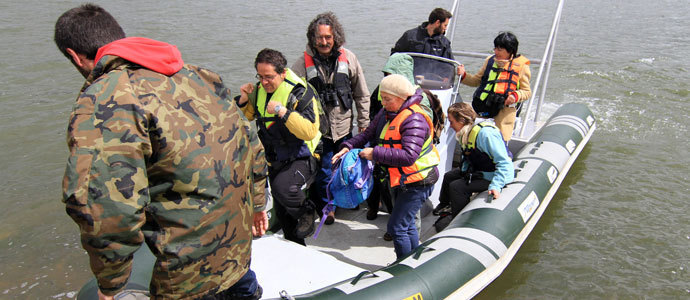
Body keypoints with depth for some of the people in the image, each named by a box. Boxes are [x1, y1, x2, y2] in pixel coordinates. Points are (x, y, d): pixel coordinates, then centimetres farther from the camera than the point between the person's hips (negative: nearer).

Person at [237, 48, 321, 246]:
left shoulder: (301, 93, -17)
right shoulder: (259, 91, 3)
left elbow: (310, 132, -27)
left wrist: (283, 112, -32)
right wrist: (243, 100, -6)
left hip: (301, 159, -7)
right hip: (274, 161, 7)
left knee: (283, 188, -36)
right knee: (282, 213, 15)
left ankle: (306, 212, -5)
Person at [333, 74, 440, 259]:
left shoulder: (414, 119, -24)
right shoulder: (386, 113, 4)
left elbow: (408, 156, -33)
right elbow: (368, 134, 12)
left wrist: (375, 153, -28)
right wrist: (348, 147, -6)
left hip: (417, 182, -10)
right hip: (402, 181, 10)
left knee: (396, 227, -8)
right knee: (407, 225, 22)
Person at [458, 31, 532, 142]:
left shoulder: (521, 66, 5)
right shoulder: (490, 60, 16)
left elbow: (527, 91, 7)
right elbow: (476, 80, 21)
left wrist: (516, 96, -14)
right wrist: (464, 75, 4)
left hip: (505, 109, -3)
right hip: (483, 106, 4)